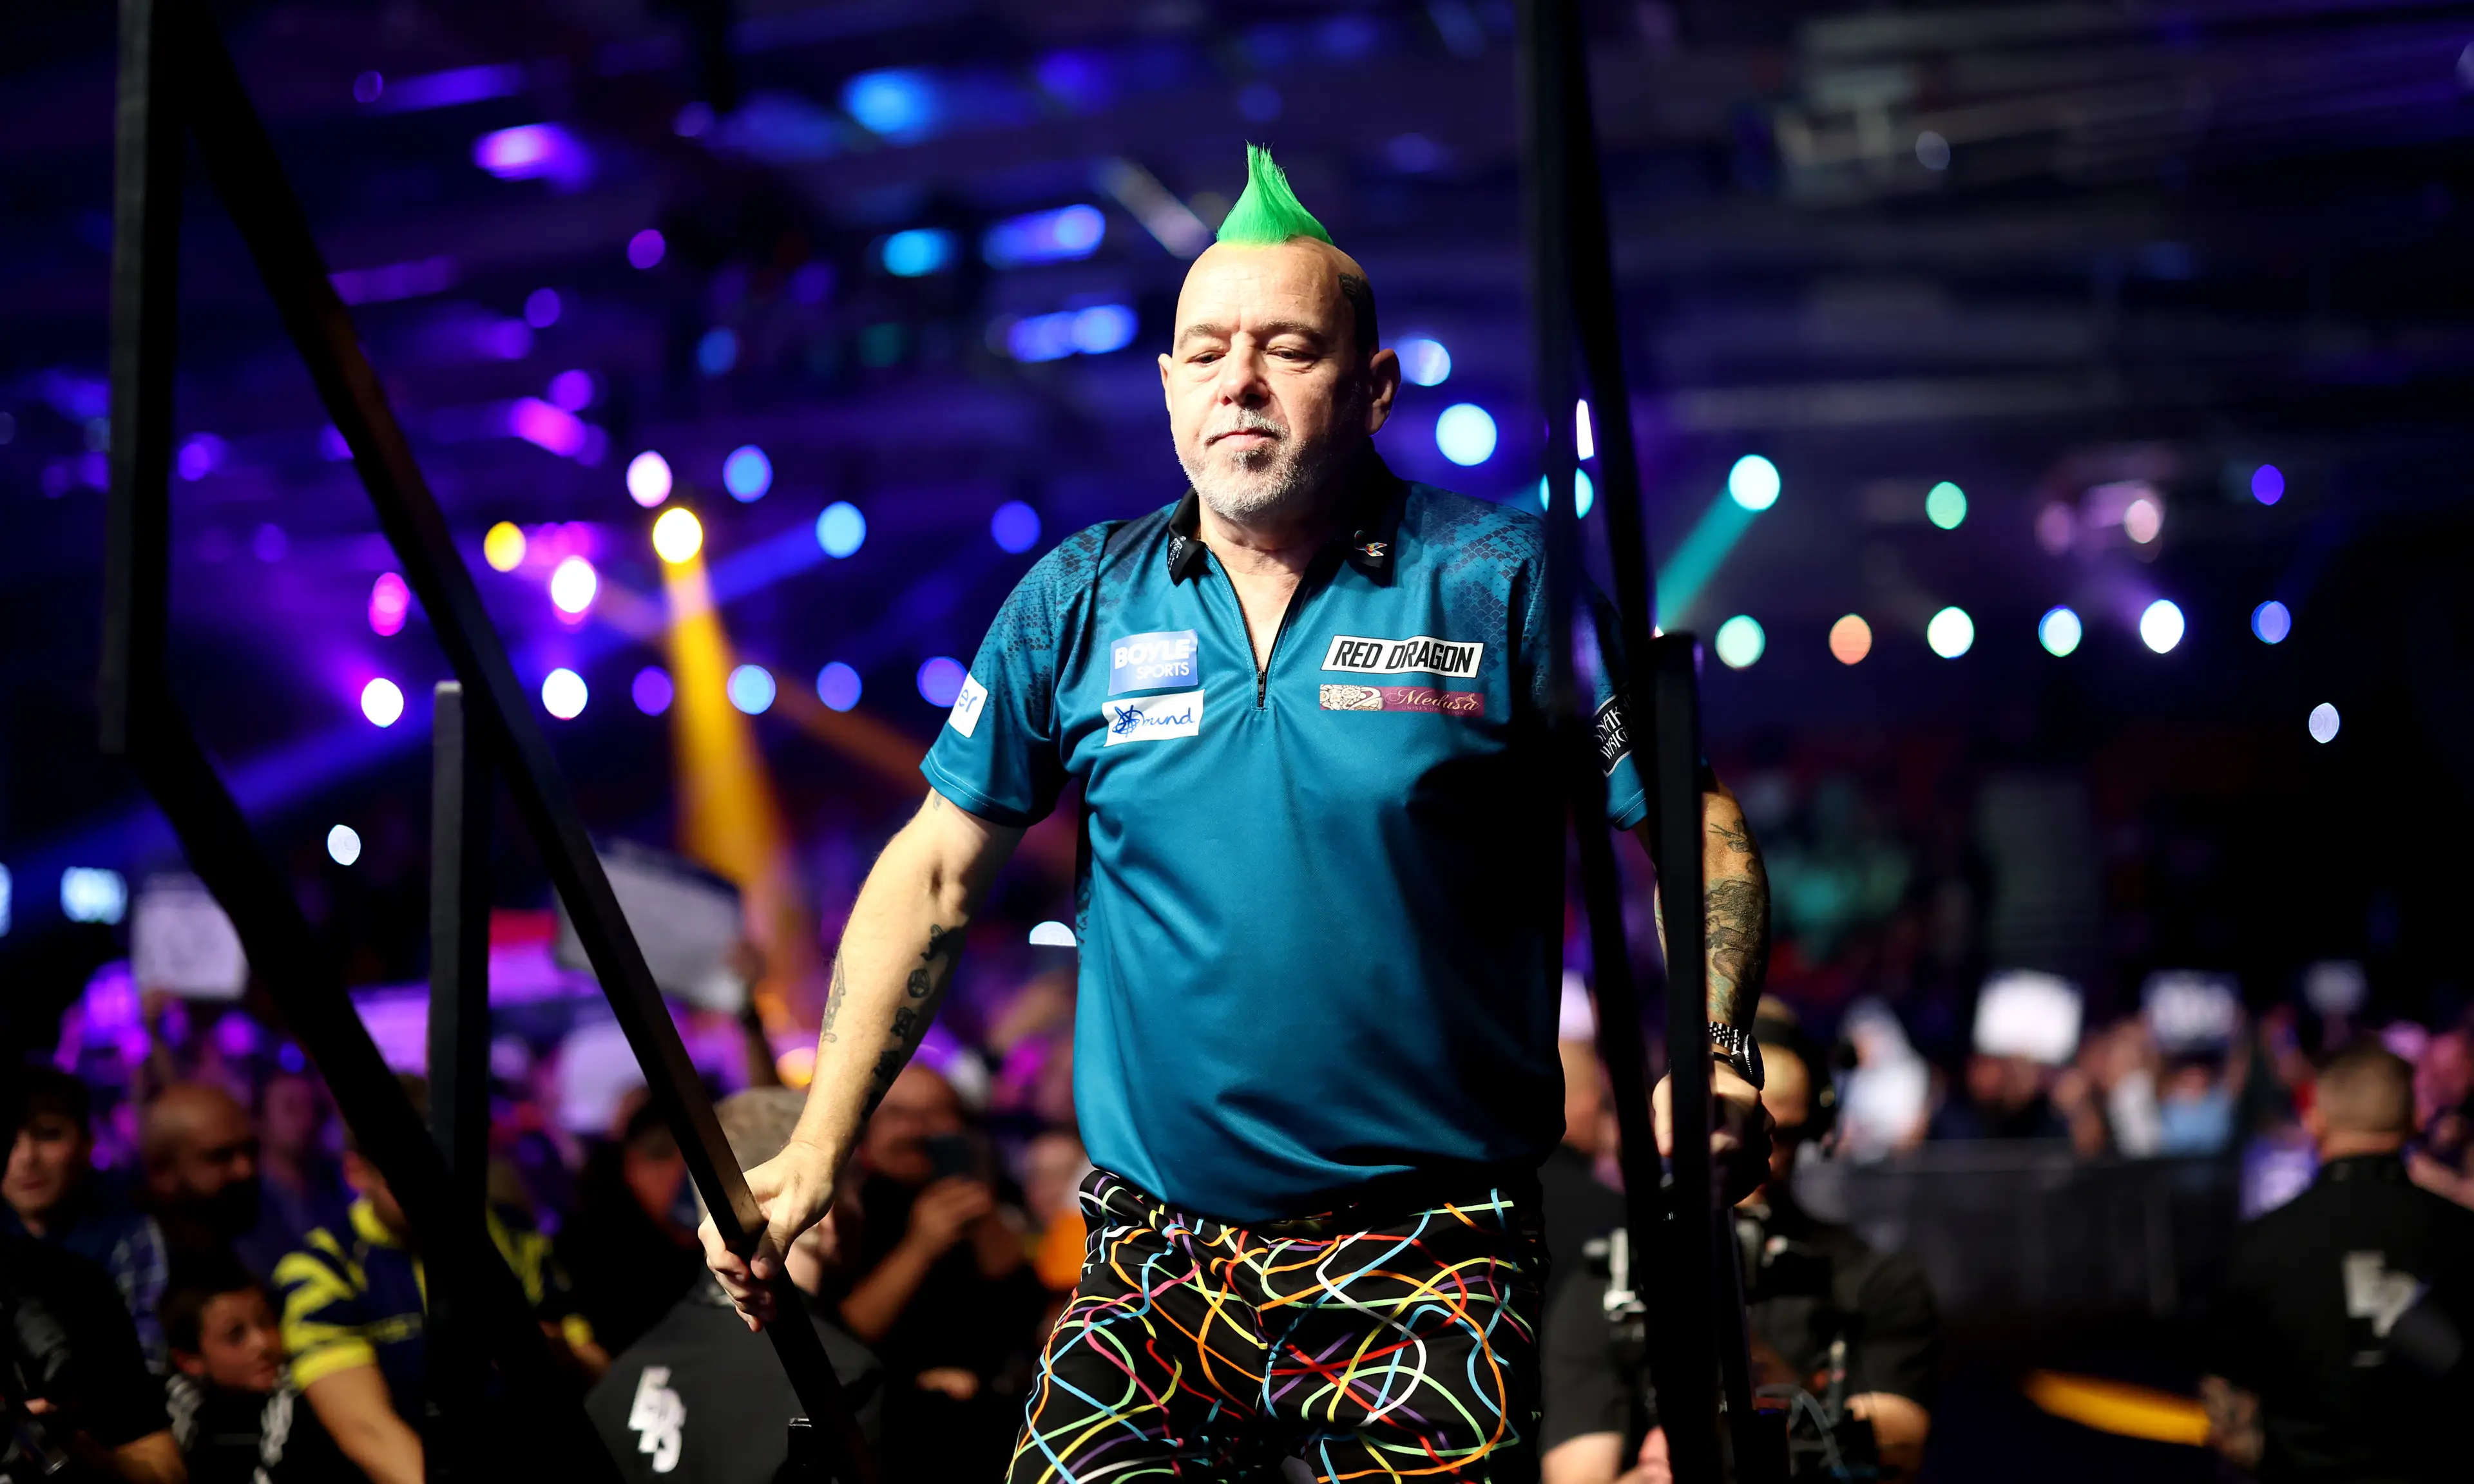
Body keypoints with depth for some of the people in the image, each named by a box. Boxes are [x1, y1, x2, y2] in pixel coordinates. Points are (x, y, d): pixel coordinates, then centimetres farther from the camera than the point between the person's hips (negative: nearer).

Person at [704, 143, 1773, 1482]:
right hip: (1149, 1258, 2)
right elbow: (934, 873, 9)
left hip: (1431, 1266, -2)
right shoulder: (1078, 603, 6)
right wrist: (816, 1152, 2)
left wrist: (1716, 1063, -17)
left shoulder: (1506, 585, -2)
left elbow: (1700, 833, 0)